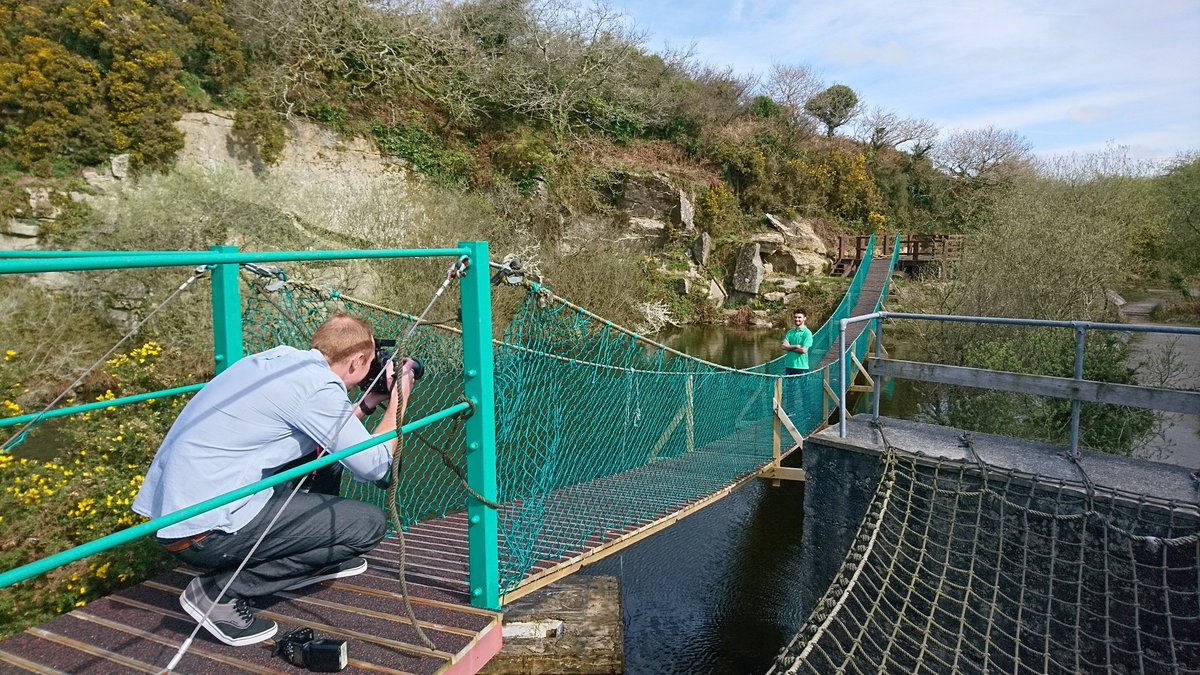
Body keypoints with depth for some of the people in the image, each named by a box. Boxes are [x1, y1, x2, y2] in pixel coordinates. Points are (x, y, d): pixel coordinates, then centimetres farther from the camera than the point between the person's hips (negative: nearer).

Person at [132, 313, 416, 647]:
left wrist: (367, 405, 22)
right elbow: (373, 466, -9)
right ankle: (221, 590, -4)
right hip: (204, 529, -10)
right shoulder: (320, 388, -17)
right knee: (370, 523, -5)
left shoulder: (280, 357, 10)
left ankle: (324, 557, 27)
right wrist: (397, 402, 2)